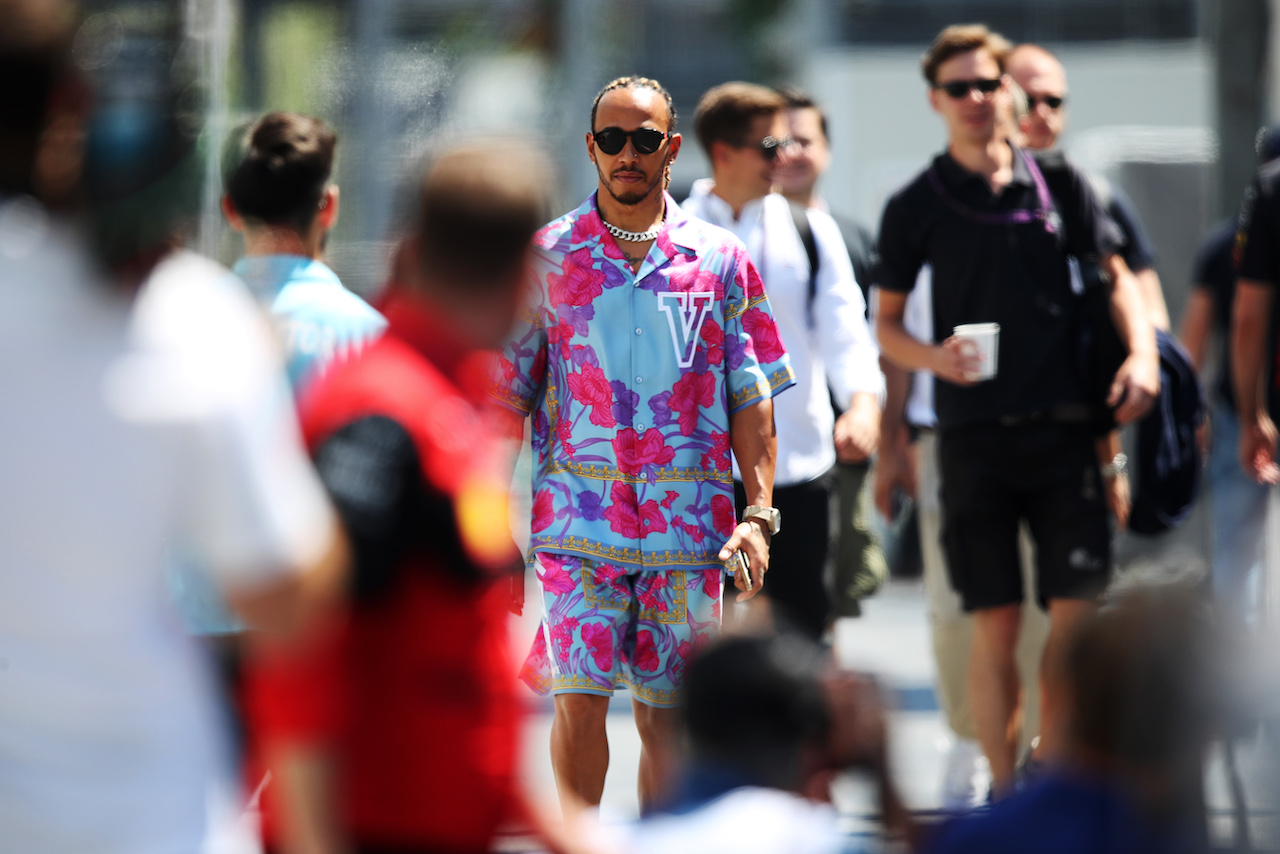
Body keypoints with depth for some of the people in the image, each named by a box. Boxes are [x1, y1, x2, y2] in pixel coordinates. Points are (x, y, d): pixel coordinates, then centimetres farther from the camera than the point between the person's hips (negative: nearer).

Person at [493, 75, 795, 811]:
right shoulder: (548, 257, 4)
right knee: (580, 699, -10)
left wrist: (759, 512, -2)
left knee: (666, 719, 6)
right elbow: (506, 393, 7)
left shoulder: (720, 260, 6)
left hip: (688, 525, 1)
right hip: (578, 524, -1)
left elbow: (751, 398, 7)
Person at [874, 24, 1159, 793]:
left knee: (1078, 605, -4)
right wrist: (934, 356, -13)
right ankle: (1004, 791, 8)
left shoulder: (1058, 185, 8)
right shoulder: (917, 206, 5)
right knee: (996, 622, 0)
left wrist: (1141, 354, -4)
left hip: (1063, 427, 1)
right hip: (974, 434, -1)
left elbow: (1118, 278, 14)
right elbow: (885, 325, 8)